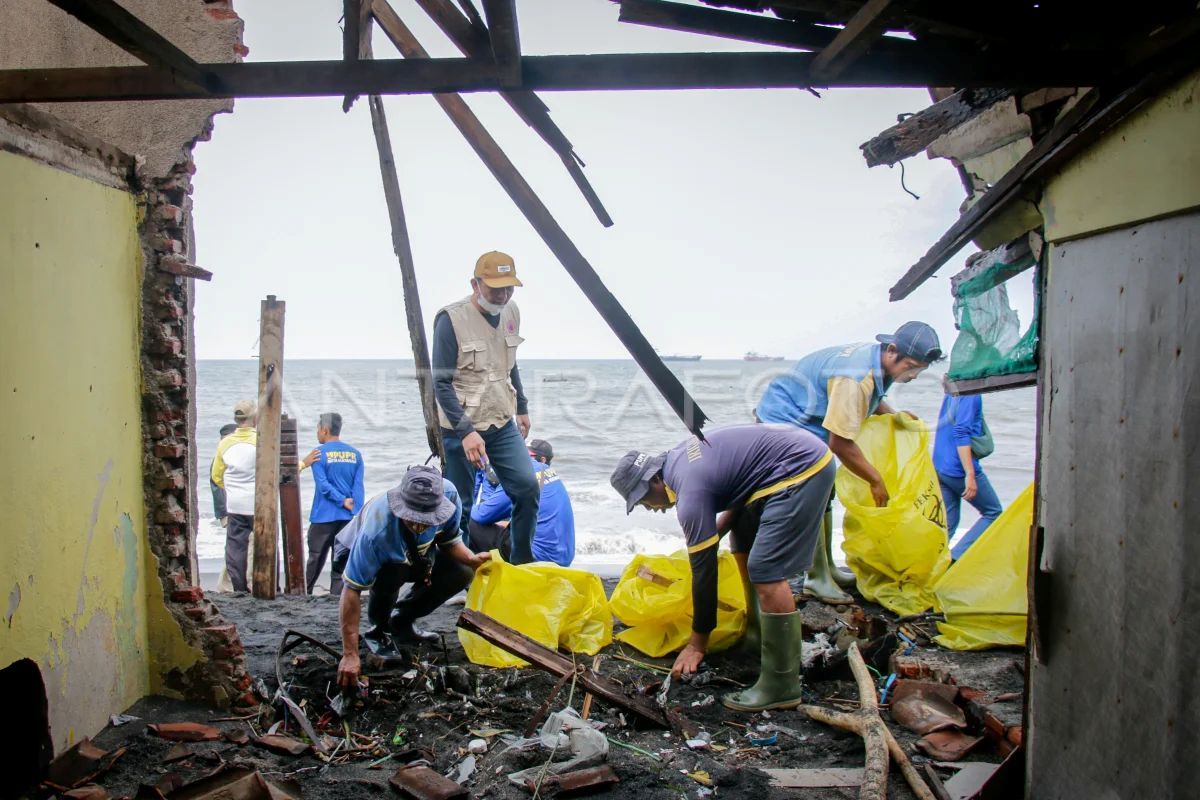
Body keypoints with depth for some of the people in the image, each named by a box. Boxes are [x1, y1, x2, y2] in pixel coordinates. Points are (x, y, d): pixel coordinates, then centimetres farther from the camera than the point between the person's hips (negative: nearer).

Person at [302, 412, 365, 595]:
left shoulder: (318, 454, -5)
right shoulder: (355, 454, 5)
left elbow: (323, 485, -12)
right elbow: (358, 488, 0)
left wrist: (343, 501, -6)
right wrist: (356, 513, -2)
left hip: (323, 517, -2)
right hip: (348, 518, 3)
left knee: (316, 558, 9)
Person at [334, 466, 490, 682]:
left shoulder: (447, 494, -32)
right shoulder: (375, 533, -44)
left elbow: (449, 541, -12)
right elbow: (352, 592, -38)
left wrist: (471, 559, -32)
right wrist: (350, 656, -38)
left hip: (410, 554, 5)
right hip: (356, 553, -4)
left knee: (460, 573, -15)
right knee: (391, 573, -37)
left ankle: (401, 622, 7)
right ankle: (379, 631, -5)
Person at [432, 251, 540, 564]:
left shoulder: (511, 312, 6)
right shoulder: (451, 319, -15)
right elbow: (441, 383, -16)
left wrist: (522, 408, 22)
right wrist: (466, 431, -24)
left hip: (503, 425, 6)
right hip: (461, 429, -5)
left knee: (527, 487, -4)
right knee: (460, 506, 1)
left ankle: (522, 564, 12)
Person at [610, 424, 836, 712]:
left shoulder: (691, 495, -17)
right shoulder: (678, 457, 9)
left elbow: (703, 571, -12)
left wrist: (697, 644, -2)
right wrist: (717, 529, 9)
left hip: (801, 468, -11)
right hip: (803, 451, 11)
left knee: (767, 572, -13)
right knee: (744, 542, 20)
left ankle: (781, 687, -8)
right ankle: (757, 626, 29)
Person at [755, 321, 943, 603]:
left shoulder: (876, 362, -2)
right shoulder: (855, 378, -32)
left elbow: (871, 399, 24)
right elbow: (840, 444, -29)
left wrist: (894, 415, 6)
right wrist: (875, 479, -18)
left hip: (807, 426, 11)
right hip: (782, 422, -11)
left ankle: (826, 568, 25)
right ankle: (817, 579, -4)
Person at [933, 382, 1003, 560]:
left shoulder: (951, 393, 13)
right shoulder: (970, 394, -14)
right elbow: (961, 432, -22)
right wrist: (970, 474, -23)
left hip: (940, 468, 8)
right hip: (959, 469, -8)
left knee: (947, 524, 12)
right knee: (993, 512, 10)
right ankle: (956, 557, -3)